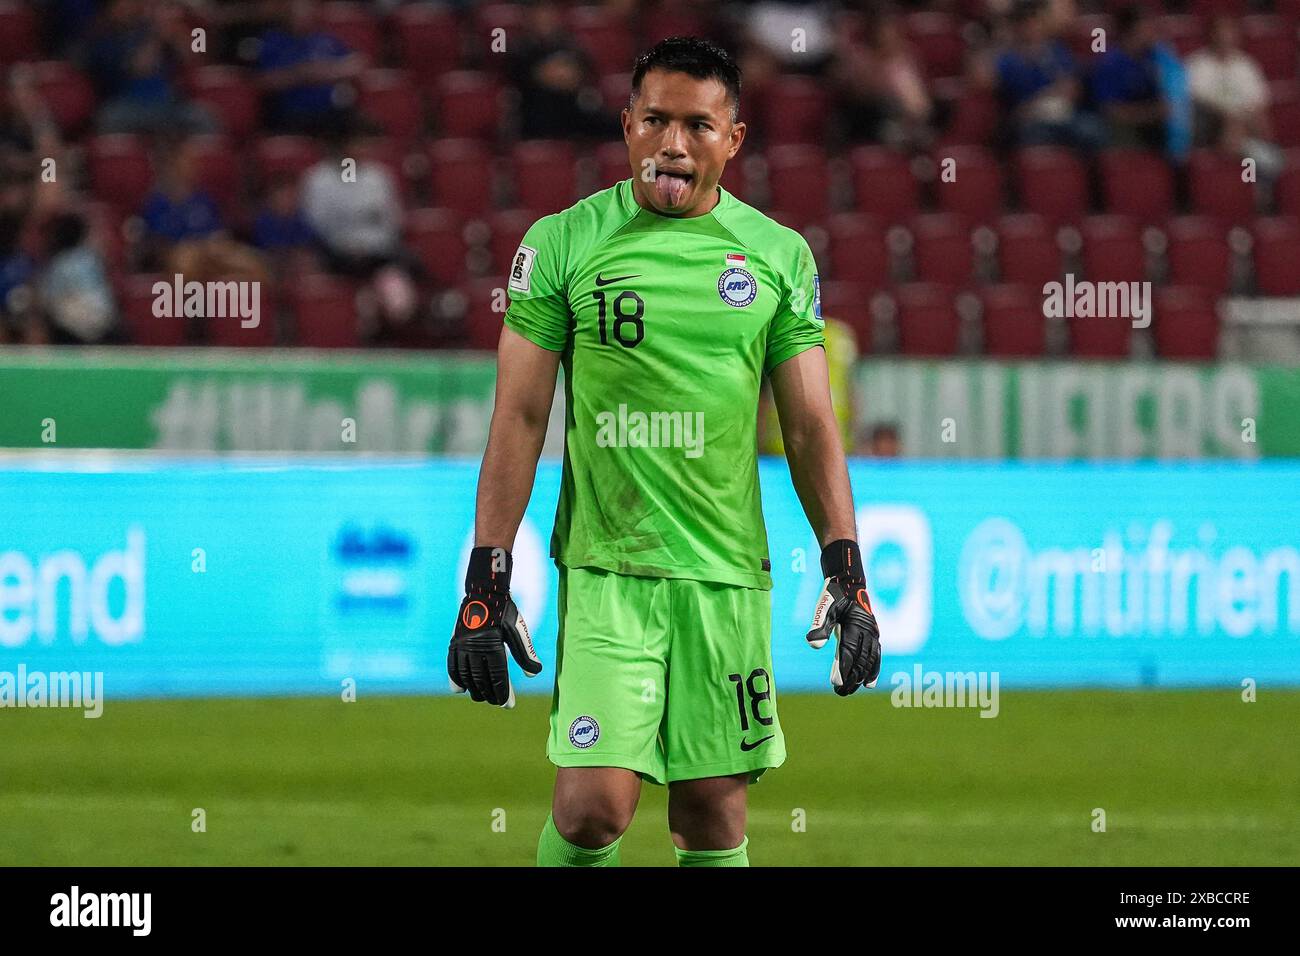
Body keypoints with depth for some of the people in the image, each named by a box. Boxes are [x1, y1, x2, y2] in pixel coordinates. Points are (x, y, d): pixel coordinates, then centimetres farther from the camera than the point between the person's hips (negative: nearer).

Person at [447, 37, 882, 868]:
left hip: (727, 572, 2)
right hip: (605, 569, -2)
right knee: (595, 807, -14)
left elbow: (810, 426, 11)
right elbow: (520, 417, 2)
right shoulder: (564, 243, 1)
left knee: (715, 813, 3)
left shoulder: (778, 256, 7)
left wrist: (846, 571, 2)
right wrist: (486, 583, -3)